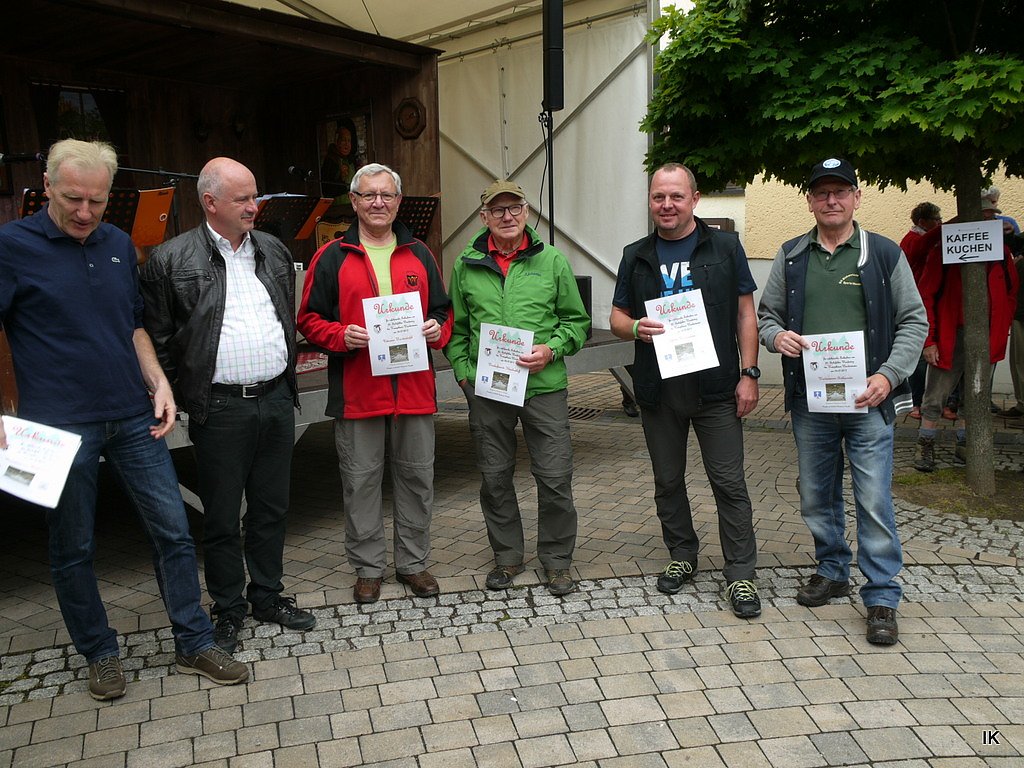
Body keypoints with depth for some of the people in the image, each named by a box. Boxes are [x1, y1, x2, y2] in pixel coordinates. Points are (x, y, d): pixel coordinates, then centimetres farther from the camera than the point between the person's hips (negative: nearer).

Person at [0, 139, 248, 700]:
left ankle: (194, 645, 19)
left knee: (173, 530, 6)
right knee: (73, 549, 9)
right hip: (59, 426, -4)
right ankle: (100, 655, 28)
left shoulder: (120, 245, 9)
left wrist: (159, 382, 4)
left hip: (134, 418, 4)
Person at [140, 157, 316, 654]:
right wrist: (183, 397, -4)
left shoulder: (274, 251, 9)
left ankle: (268, 596, 31)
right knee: (222, 517, 8)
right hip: (220, 409, -4)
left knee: (271, 508, 15)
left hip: (276, 400, 5)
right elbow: (157, 340, -3)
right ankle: (228, 610, 24)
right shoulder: (171, 260, -6)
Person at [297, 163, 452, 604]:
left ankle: (413, 562, 26)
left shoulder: (419, 255, 11)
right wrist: (341, 336, -17)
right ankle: (368, 568, 22)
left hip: (414, 387, 3)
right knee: (361, 481, 6)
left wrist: (437, 330, -6)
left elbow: (443, 311, 16)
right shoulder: (332, 257, 2)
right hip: (356, 390, -2)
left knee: (417, 477, 11)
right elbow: (309, 319, 2)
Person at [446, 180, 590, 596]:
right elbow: (455, 327, 12)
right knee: (495, 476, 11)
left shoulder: (552, 261, 3)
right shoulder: (466, 265, 6)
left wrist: (552, 349, -8)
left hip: (544, 386, -1)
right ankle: (507, 555, 28)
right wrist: (463, 370, 2)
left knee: (555, 477, 1)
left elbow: (577, 320, 8)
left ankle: (556, 560, 19)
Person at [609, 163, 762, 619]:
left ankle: (740, 575, 9)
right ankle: (682, 556, 31)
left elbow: (745, 312, 2)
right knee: (668, 481, 13)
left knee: (729, 483, -1)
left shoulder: (725, 248, 2)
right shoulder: (636, 256, 9)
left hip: (716, 387, -3)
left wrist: (748, 373, -5)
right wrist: (635, 328, -12)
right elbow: (617, 318, 12)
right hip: (658, 390, 3)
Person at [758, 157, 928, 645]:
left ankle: (881, 598, 9)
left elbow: (914, 321, 2)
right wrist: (776, 335, -9)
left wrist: (889, 376, -11)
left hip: (868, 401, -3)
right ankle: (832, 571, 34)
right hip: (809, 401, 3)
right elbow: (766, 313, 15)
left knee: (874, 500, -4)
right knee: (816, 496, 14)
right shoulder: (791, 257, 9)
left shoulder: (884, 254, 2)